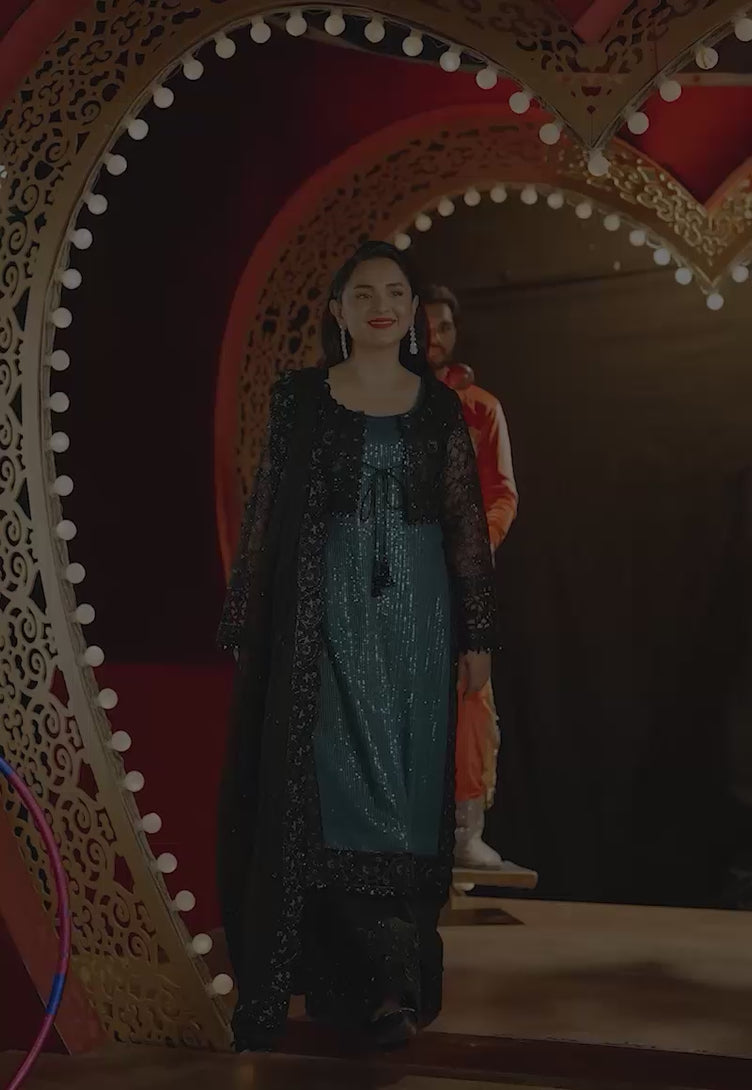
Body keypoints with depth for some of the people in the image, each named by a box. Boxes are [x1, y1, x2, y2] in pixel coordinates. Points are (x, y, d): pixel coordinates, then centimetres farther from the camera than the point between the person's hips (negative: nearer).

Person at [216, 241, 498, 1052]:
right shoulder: (300, 397, 3)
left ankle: (385, 982, 14)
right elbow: (265, 514, 2)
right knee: (338, 786, -7)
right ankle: (390, 981, 1)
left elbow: (467, 523, 6)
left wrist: (477, 636, 3)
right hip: (325, 612, -1)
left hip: (414, 614, 2)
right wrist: (246, 626, -2)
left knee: (408, 787, 3)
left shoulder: (440, 407, 7)